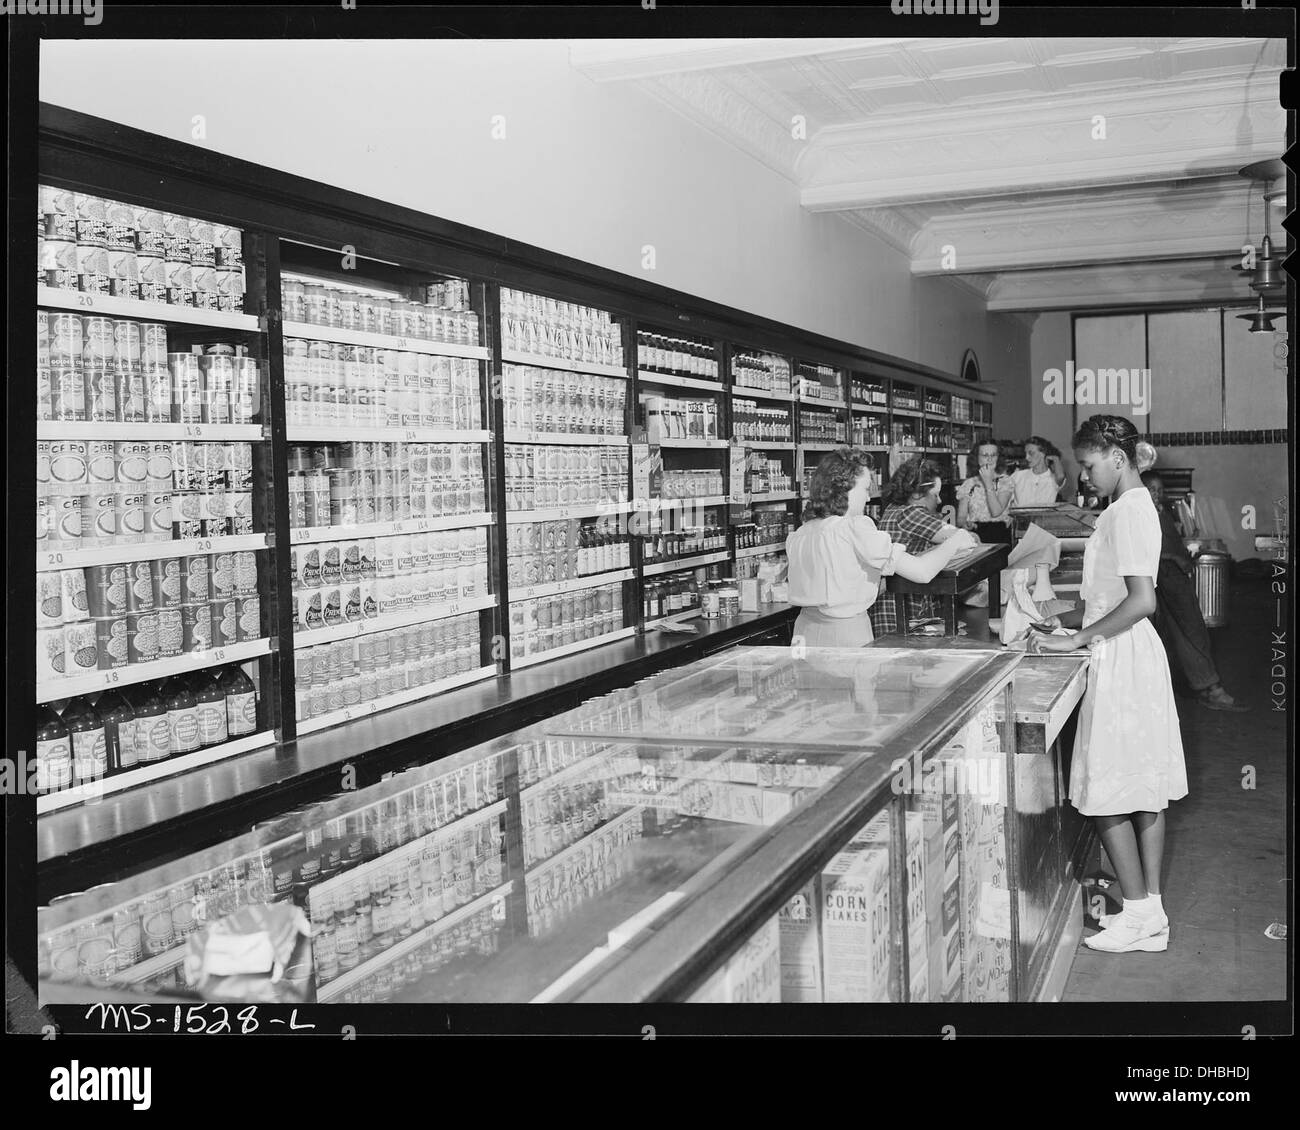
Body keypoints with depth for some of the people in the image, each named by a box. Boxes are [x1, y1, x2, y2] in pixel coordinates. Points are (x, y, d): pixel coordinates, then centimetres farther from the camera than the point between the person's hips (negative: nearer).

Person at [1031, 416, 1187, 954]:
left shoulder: (1127, 512, -17)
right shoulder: (1135, 506, 15)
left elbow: (1141, 601, -24)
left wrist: (1077, 639, -20)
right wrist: (1061, 620, 10)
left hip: (1122, 662, -10)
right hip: (1137, 656, 10)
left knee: (1108, 794, -3)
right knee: (1145, 790, 12)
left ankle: (1138, 913, 5)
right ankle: (1150, 911, 19)